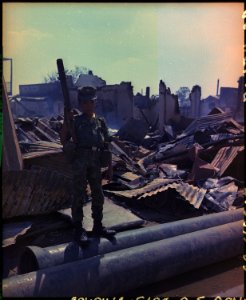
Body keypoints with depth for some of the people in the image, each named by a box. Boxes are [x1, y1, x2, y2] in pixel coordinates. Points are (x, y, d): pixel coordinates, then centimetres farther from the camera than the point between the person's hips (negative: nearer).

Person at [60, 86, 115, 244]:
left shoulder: (101, 122, 14)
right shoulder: (75, 121, 7)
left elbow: (107, 146, 14)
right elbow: (63, 140, -1)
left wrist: (110, 167, 10)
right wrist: (66, 121, -13)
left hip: (96, 162, 4)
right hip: (80, 160, -3)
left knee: (98, 195, 10)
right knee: (79, 195, -1)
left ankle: (98, 226, 24)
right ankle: (78, 229, 7)